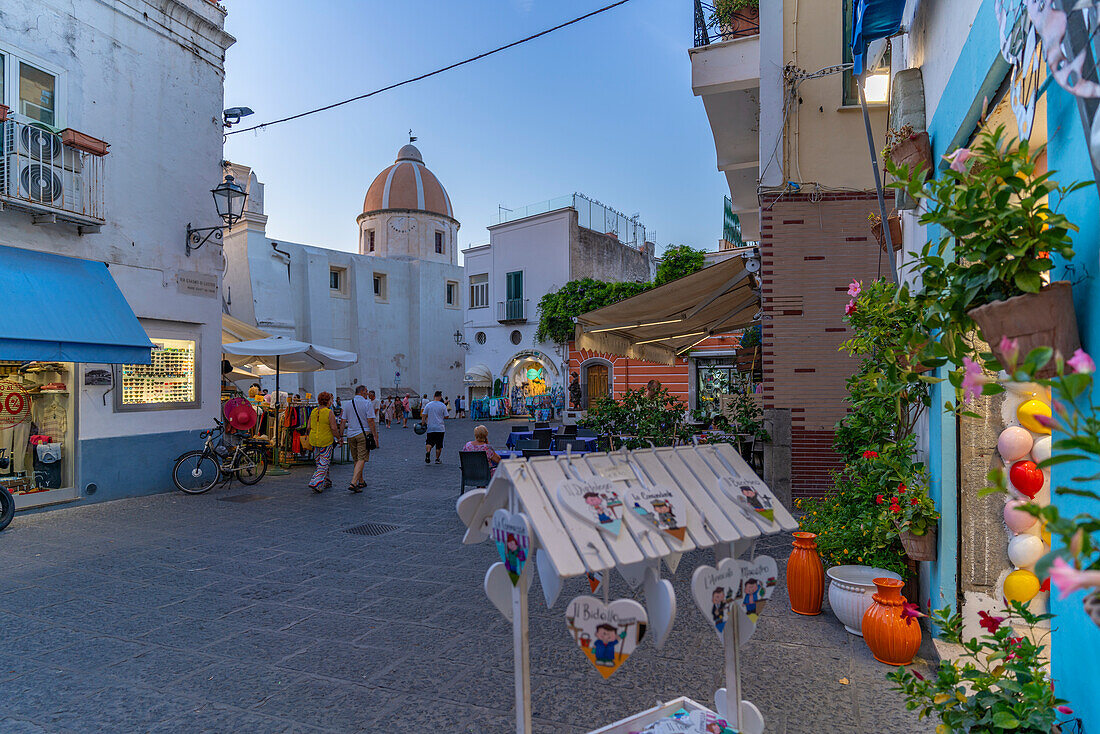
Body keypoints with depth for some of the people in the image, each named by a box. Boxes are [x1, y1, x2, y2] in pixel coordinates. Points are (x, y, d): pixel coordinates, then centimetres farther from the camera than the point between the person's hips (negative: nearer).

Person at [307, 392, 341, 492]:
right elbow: (334, 428, -16)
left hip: (314, 440, 6)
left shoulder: (313, 411, 4)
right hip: (326, 440, -6)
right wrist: (338, 438, -2)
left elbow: (309, 427, 8)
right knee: (324, 463, 0)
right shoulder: (329, 413, -14)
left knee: (319, 462, 18)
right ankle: (315, 483, -9)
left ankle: (326, 482, 29)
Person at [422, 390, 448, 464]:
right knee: (439, 445, 9)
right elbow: (446, 417, -3)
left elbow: (423, 415, -1)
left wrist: (423, 424, 4)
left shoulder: (428, 405, 1)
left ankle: (428, 452, -21)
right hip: (440, 428, -1)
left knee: (429, 443, 6)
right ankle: (437, 459, 11)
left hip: (430, 428, 1)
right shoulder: (443, 406, -4)